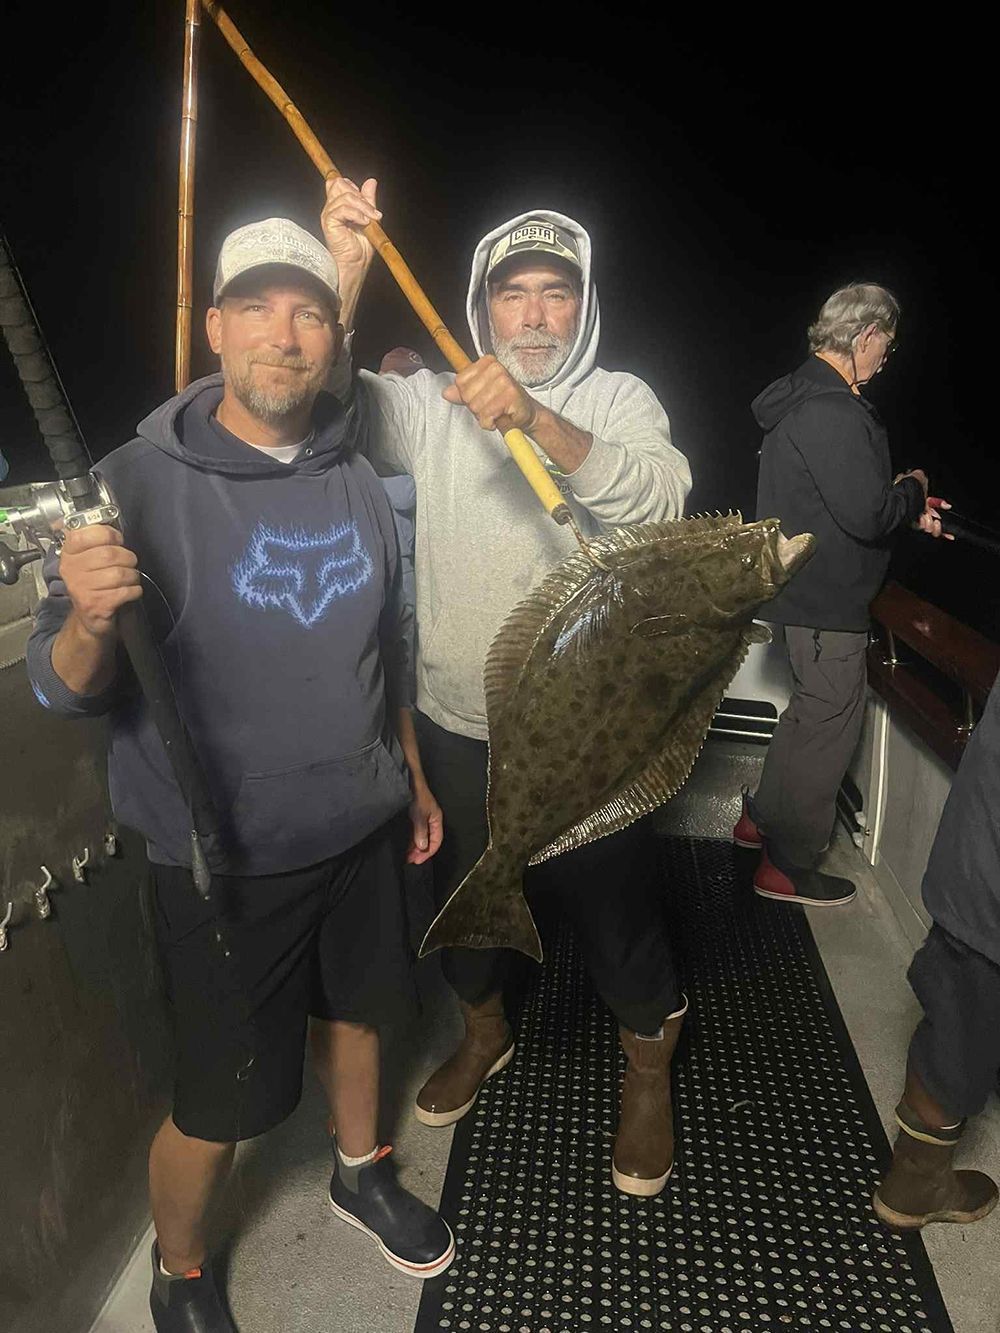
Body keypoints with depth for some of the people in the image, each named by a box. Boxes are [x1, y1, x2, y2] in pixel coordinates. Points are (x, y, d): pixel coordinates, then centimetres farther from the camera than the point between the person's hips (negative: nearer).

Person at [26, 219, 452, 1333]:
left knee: (354, 1009, 25)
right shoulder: (142, 481, -15)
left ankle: (361, 1172, 55)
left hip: (362, 831, 5)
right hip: (228, 862, -5)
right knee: (218, 1107, 9)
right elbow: (61, 690, -16)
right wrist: (88, 623, -37)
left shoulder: (356, 481, 1)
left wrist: (414, 779, 16)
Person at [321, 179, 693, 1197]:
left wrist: (538, 421, -37)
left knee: (617, 911, 11)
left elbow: (662, 494, -22)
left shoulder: (619, 399, -2)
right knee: (464, 894, 21)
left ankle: (649, 1076, 41)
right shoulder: (431, 401, 2)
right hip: (456, 723, 2)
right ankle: (484, 1032, 51)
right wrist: (345, 277, -28)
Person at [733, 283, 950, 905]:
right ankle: (788, 867, 13)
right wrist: (914, 488, -5)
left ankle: (762, 819, 37)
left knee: (811, 711, 23)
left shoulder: (806, 396, 12)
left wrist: (906, 511, 13)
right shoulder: (834, 413, -22)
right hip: (828, 598, -11)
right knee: (830, 725, 1)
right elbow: (868, 516, -25)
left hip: (807, 589, 11)